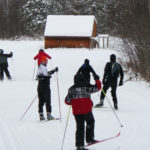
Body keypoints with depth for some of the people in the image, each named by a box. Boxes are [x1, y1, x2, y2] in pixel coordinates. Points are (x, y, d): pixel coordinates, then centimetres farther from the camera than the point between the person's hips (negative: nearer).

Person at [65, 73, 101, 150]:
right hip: (86, 110, -2)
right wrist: (97, 80, 19)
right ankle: (89, 138, 19)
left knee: (80, 127, 6)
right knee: (90, 122, 23)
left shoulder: (71, 89, 3)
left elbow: (67, 101, 5)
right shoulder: (86, 87, -5)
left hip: (76, 112, 2)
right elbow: (97, 87, 3)